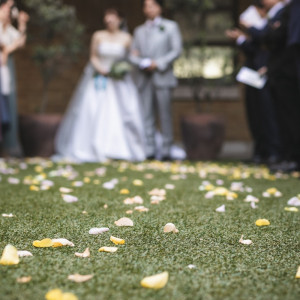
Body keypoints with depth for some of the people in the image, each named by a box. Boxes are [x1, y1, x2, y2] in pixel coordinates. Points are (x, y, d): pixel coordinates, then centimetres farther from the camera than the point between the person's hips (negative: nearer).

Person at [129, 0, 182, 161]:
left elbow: (177, 50, -1)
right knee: (146, 115, -1)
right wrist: (142, 63, -8)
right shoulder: (139, 30, 21)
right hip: (144, 78, 4)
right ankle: (149, 152, 2)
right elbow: (133, 55, 15)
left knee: (165, 115, -5)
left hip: (162, 77, -3)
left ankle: (166, 151, -1)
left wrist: (158, 63, -11)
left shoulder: (170, 26, 10)